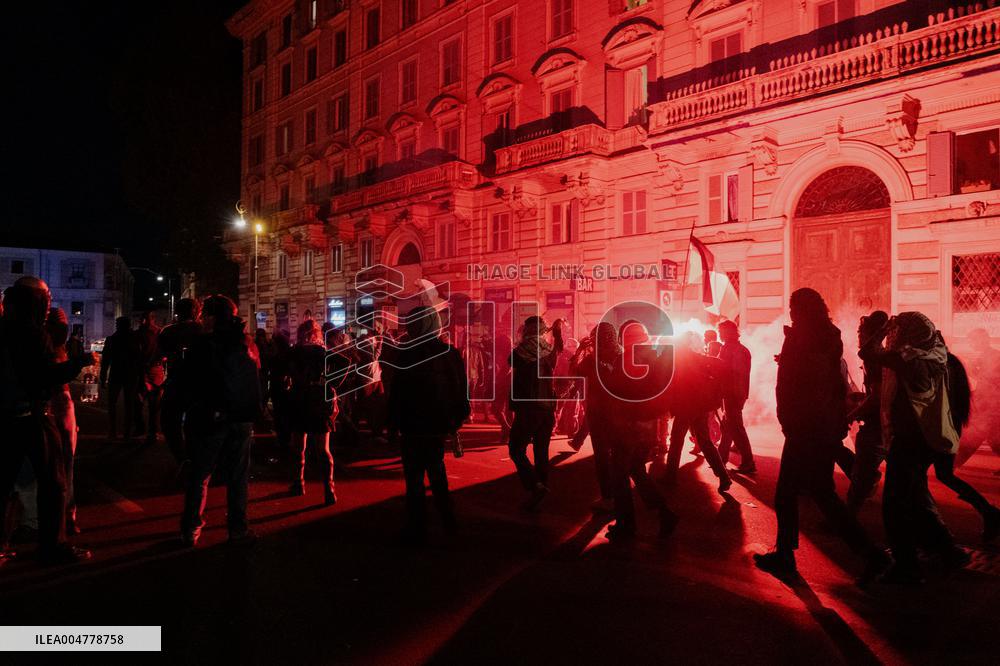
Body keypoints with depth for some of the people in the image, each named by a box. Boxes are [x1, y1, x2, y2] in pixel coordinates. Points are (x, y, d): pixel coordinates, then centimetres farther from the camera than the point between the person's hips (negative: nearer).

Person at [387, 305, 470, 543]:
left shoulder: (408, 354, -14)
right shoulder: (451, 353, 1)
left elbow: (397, 392, -13)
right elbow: (461, 390, 6)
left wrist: (393, 424, -4)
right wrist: (457, 419, 15)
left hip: (414, 427, -5)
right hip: (440, 425, 5)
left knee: (414, 478, 4)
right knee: (437, 472, 22)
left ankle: (416, 530, 10)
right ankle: (448, 519, 26)